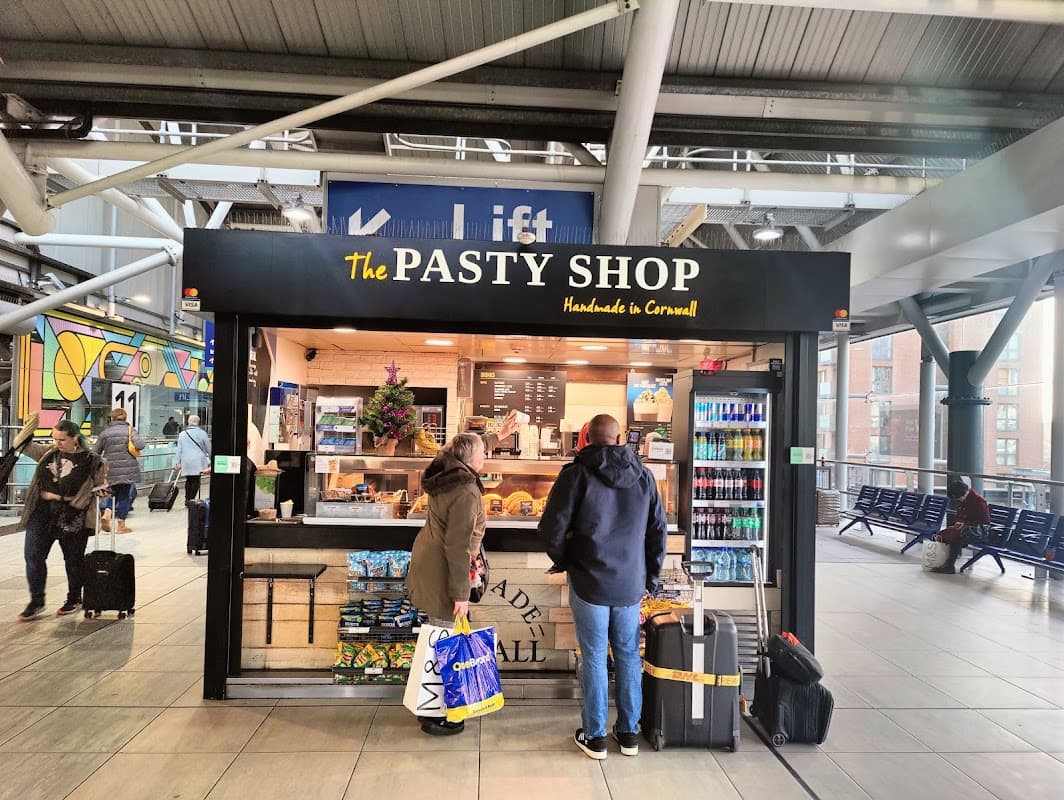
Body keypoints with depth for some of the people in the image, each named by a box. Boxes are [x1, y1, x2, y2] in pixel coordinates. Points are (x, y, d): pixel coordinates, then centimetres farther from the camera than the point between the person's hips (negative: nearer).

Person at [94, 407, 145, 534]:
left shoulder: (105, 432, 3)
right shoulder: (130, 430, -3)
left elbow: (96, 451, 8)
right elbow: (140, 445, -16)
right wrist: (137, 437, 6)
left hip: (111, 469, 2)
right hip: (127, 469, -2)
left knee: (114, 493, 19)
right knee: (124, 495, 5)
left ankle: (107, 514, -4)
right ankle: (121, 525, 8)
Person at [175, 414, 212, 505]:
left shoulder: (182, 434, 8)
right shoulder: (202, 433, -3)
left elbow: (179, 450, 8)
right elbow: (208, 448, 3)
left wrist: (178, 462, 11)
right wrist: (210, 460, 15)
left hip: (186, 461, 4)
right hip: (198, 462, -4)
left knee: (188, 480, 15)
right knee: (196, 480, 0)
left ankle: (187, 499, 15)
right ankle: (191, 500, -3)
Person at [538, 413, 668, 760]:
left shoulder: (576, 473, -11)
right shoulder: (643, 475, 2)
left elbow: (552, 526, -12)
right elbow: (659, 528, 7)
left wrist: (562, 561, 6)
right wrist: (651, 575, 16)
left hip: (589, 581, -3)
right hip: (630, 584, 4)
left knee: (593, 656, 7)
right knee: (628, 654, 14)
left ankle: (594, 736, 17)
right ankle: (629, 733, 25)